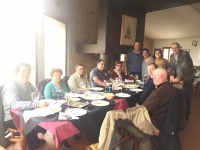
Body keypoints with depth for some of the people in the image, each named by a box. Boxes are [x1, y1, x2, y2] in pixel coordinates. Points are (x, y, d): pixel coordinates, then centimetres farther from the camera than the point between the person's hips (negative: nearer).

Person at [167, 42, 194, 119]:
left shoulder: (185, 54, -17)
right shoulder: (172, 56, 3)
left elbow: (184, 67, -28)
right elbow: (170, 66, -4)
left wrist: (178, 78, -38)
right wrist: (171, 75, -22)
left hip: (187, 79, -5)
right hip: (177, 78, 5)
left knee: (186, 96, -1)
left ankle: (187, 114, 16)